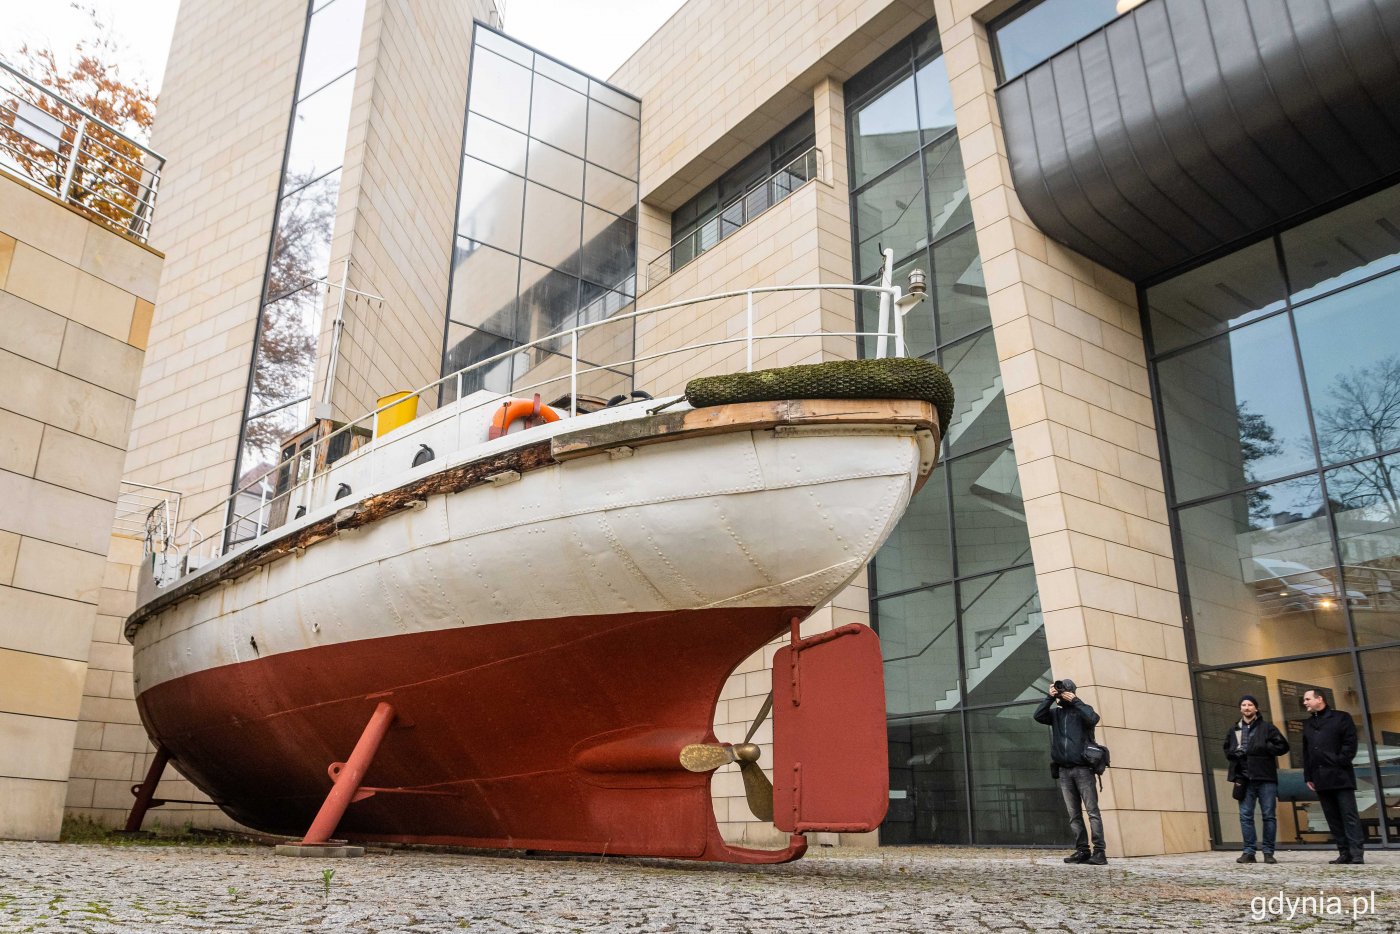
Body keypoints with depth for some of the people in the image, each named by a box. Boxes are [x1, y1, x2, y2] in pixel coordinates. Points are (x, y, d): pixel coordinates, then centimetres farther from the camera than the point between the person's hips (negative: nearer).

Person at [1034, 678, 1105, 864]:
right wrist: (1050, 698, -5)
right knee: (1074, 814, 4)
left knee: (1092, 811, -6)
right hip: (1063, 771, 4)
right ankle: (1082, 850, 7)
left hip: (1082, 768, -4)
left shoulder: (1081, 710, 5)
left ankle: (1099, 851, -7)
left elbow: (1093, 718, -16)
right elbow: (1038, 716, -3)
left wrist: (1075, 701, -9)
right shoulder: (1055, 713, 14)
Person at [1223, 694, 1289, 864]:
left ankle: (1268, 852, 7)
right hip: (1244, 779, 3)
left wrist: (1262, 748, -11)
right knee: (1245, 816, 1)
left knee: (1269, 815, 0)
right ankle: (1249, 851, 5)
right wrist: (1234, 753, 4)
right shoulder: (1234, 731, 16)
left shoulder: (1267, 727, 4)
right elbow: (1227, 750, 26)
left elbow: (1283, 746, -2)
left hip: (1266, 778, -3)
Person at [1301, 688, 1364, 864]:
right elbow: (1306, 752, 18)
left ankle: (1357, 853, -8)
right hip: (1321, 778, 6)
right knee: (1333, 818, 4)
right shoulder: (1307, 724, 19)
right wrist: (1308, 776, 12)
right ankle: (1344, 853, 6)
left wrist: (1339, 763, -13)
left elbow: (1350, 743, -4)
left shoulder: (1341, 717, 4)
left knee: (1349, 815, -7)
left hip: (1340, 775, -6)